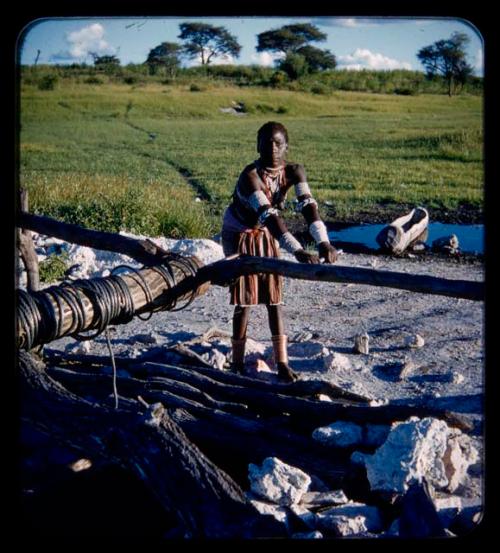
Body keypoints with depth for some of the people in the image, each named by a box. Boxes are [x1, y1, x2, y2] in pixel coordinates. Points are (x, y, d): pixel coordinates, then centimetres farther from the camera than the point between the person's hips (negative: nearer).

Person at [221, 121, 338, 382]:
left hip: (267, 235, 5)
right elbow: (269, 215, -46)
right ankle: (237, 364, 8)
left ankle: (282, 363, 6)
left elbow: (308, 204, -31)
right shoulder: (250, 176, -34)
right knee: (244, 300, -4)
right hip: (239, 235, -4)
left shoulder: (293, 171, -18)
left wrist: (323, 241, -48)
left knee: (274, 299, 2)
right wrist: (297, 251, -57)